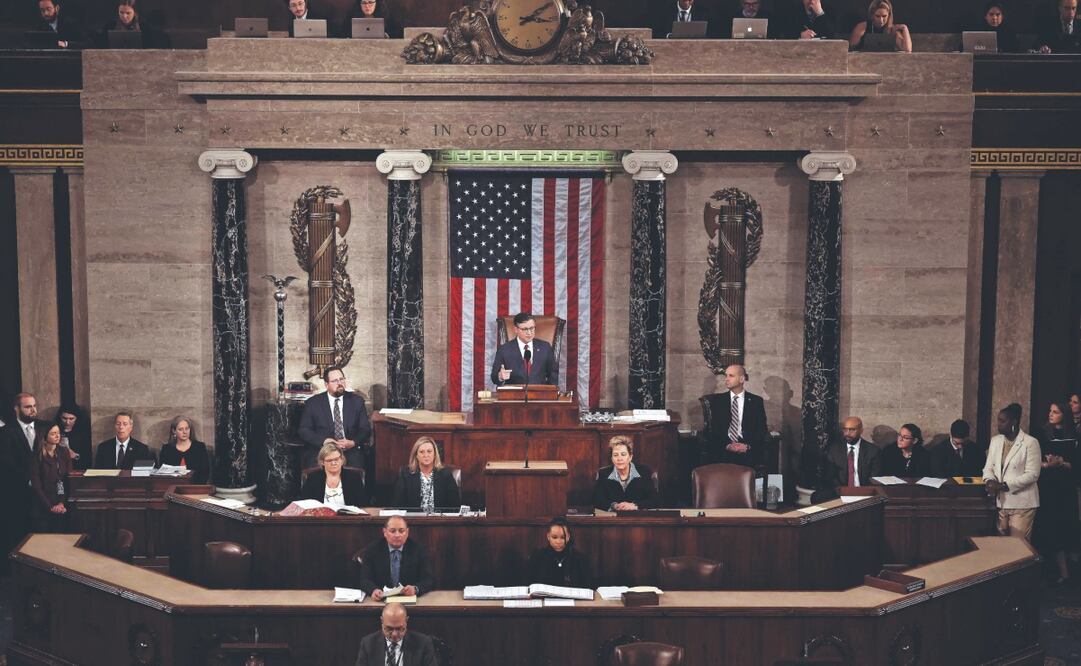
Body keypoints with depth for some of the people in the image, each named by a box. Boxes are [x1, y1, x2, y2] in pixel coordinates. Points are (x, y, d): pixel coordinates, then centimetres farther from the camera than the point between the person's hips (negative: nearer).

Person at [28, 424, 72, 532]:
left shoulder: (64, 454, 7)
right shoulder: (37, 457, -3)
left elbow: (69, 480, 4)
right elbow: (36, 486, -5)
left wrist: (62, 503, -8)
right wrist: (50, 507, -11)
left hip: (62, 509, 3)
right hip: (42, 509, -3)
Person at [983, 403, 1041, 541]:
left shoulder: (1030, 443, -9)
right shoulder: (995, 440, 11)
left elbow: (1032, 474, -14)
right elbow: (988, 467, 10)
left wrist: (1005, 485, -19)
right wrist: (990, 481, -13)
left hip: (1022, 504, -6)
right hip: (1001, 502, 6)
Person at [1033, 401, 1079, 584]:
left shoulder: (1072, 436, 2)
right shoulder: (1043, 434, 3)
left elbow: (1076, 464, -1)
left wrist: (1061, 463, -17)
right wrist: (1046, 464, -17)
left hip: (1065, 487, 0)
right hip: (1046, 486, 0)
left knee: (1063, 525, 0)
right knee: (1050, 527, -4)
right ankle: (1063, 570, 2)